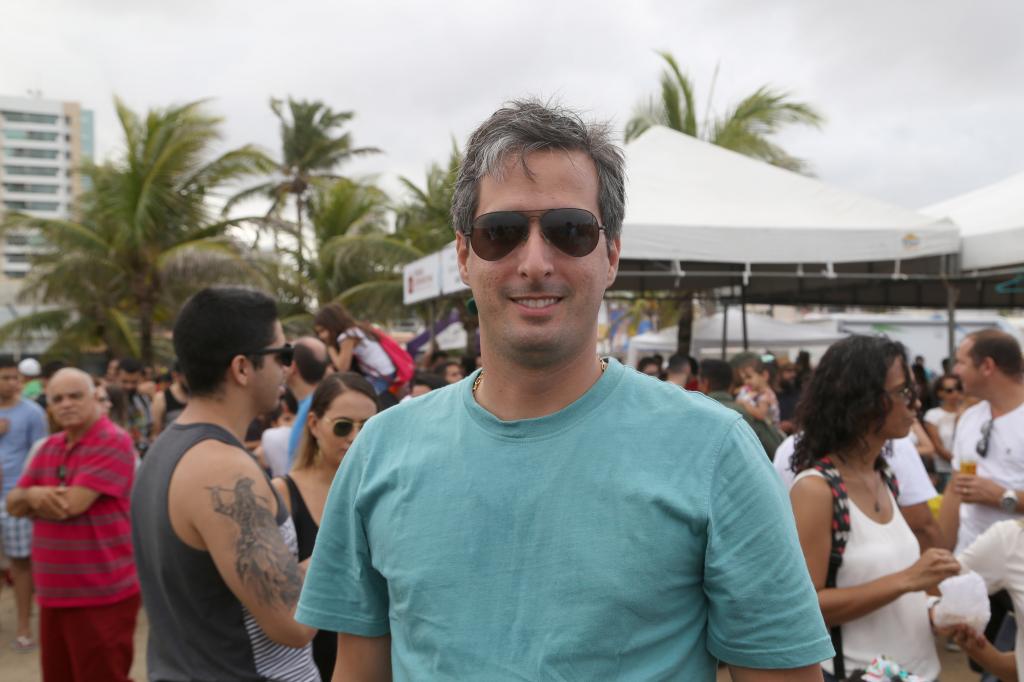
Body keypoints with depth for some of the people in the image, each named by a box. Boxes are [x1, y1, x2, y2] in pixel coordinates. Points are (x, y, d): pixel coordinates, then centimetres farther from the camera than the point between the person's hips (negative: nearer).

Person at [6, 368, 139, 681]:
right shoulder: (50, 447, 12)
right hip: (54, 592, 8)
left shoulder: (113, 442, -15)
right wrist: (33, 494, -11)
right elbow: (12, 504, 12)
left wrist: (33, 498, -1)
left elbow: (71, 504, -21)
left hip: (103, 594, -8)